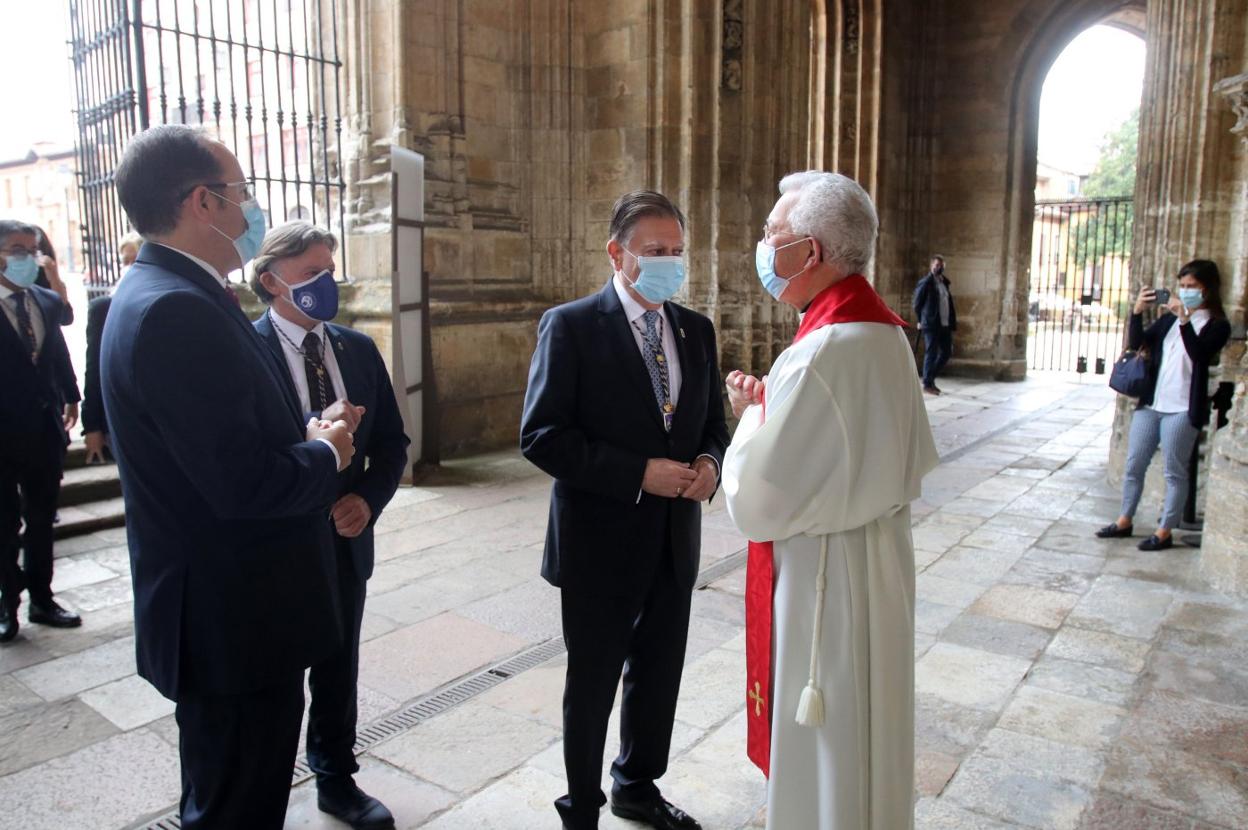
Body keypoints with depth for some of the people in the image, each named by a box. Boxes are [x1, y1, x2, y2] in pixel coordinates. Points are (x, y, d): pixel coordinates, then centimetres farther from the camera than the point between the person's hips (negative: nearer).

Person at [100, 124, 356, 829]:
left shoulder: (165, 295, 8)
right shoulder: (176, 311, -24)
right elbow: (245, 483, -29)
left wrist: (308, 438, 0)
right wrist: (325, 455, -11)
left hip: (229, 616, 10)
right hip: (234, 622, -10)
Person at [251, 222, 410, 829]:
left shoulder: (358, 349, 4)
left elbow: (391, 439, 6)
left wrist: (368, 498, -10)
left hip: (345, 538, 5)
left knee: (338, 670, 19)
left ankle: (336, 780, 40)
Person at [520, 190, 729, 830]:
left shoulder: (696, 330, 6)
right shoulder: (571, 326, -12)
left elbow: (712, 422, 13)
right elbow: (541, 436, -17)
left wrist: (710, 461, -10)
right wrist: (638, 473, -23)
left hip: (674, 544, 6)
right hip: (601, 544, -5)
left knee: (659, 679, 20)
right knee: (592, 686, 13)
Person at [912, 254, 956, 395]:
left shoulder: (944, 282, 16)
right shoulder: (925, 282, -4)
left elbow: (949, 303, 19)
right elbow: (917, 302, -3)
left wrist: (952, 323, 11)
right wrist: (920, 320, 0)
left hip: (945, 324, 7)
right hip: (931, 324, -7)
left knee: (946, 352, 8)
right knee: (931, 354, -4)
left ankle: (931, 378, 23)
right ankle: (927, 385, 3)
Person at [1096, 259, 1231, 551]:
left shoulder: (1217, 325, -2)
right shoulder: (1169, 317, 12)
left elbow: (1199, 355, -19)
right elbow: (1136, 343, 3)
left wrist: (1184, 319, -26)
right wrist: (1137, 312, -10)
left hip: (1183, 409, -5)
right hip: (1149, 404, 5)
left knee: (1175, 472, 3)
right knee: (1134, 465, 10)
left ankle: (1165, 531, 12)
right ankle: (1125, 521, 22)